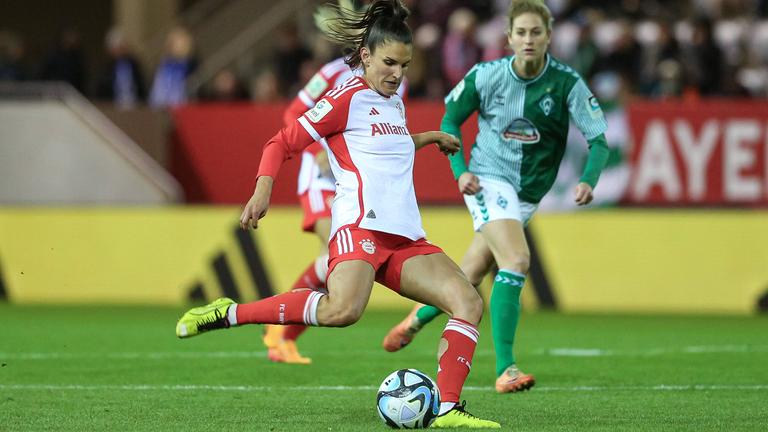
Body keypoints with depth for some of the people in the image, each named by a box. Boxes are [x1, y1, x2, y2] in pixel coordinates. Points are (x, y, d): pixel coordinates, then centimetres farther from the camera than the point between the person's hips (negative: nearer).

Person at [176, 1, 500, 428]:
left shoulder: (393, 100, 23)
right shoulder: (349, 98, -1)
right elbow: (282, 143, -4)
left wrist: (425, 137, 44)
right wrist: (263, 191, -18)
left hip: (405, 236, 9)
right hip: (361, 222, -9)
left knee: (469, 302, -9)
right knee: (343, 309, -35)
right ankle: (228, 313, -22)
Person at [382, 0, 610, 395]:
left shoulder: (567, 83, -12)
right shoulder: (487, 76, -12)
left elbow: (598, 140, -10)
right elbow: (450, 120, 3)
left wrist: (588, 181, -29)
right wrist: (459, 169, -10)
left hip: (528, 194, 3)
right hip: (488, 180, -3)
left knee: (471, 275, 12)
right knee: (516, 259, -25)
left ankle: (417, 319, 43)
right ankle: (505, 369, -24)